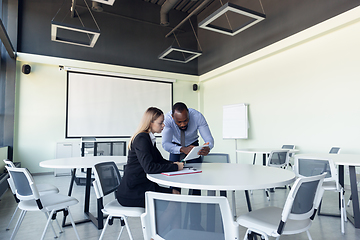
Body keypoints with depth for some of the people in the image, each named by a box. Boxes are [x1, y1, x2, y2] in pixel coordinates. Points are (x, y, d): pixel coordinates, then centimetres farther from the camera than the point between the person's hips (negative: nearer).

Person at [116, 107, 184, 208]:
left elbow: (159, 160, 16)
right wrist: (175, 167, -22)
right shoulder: (141, 139, -18)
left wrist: (174, 163, -4)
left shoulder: (148, 138, 12)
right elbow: (149, 167, -28)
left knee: (175, 193, -3)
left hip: (143, 185, 9)